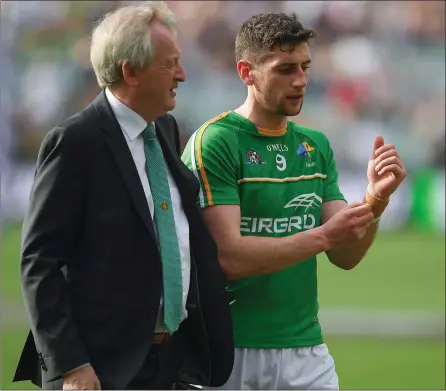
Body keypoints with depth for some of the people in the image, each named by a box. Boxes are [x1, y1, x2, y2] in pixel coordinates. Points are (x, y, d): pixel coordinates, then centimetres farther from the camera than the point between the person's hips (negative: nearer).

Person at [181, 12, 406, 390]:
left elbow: (346, 256, 7)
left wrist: (376, 197, -10)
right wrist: (322, 236, -22)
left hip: (307, 349, 5)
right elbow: (228, 258, -17)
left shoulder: (316, 145, 10)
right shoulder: (213, 143, -9)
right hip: (234, 352, -5)